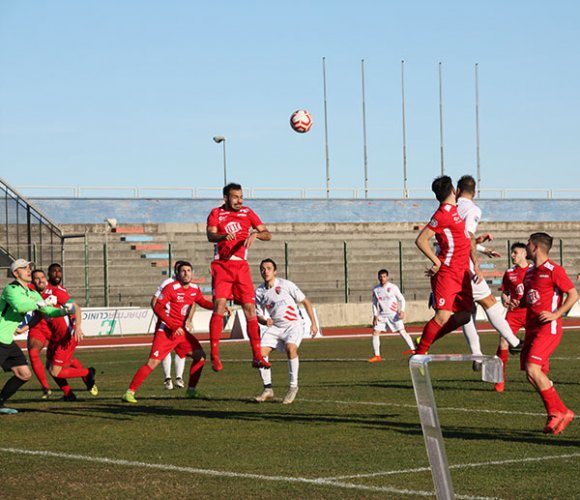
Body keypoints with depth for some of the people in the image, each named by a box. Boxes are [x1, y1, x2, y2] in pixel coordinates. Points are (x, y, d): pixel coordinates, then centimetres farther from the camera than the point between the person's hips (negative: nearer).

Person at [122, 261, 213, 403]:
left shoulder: (195, 289, 6)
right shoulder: (171, 288, -15)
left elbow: (203, 302, 25)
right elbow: (157, 308, -18)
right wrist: (174, 327, -23)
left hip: (181, 331, 7)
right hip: (166, 331, -7)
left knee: (200, 356, 2)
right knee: (153, 362, -15)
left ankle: (191, 390, 14)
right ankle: (130, 392, -11)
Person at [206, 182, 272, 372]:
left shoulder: (247, 213, 11)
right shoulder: (216, 214, 4)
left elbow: (268, 235, 8)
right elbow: (210, 235, -14)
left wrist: (255, 234, -15)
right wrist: (224, 236, -36)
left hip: (241, 265, 3)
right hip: (222, 265, -3)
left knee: (250, 308, -3)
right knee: (219, 305, -15)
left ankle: (257, 356, 2)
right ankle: (215, 356, -12)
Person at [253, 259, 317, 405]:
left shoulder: (285, 285, -10)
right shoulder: (259, 292, 2)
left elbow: (305, 302, -2)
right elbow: (259, 315, 9)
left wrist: (313, 323, -5)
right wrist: (265, 321, -16)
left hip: (294, 325, -5)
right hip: (275, 327, 5)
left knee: (291, 348, -33)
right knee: (261, 352, -14)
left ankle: (293, 386, -18)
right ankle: (268, 389, 1)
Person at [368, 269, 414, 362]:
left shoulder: (393, 287, -6)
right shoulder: (376, 289, 4)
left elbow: (401, 299, -1)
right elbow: (374, 303, 13)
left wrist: (402, 311, -14)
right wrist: (375, 316, 3)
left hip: (394, 314, -4)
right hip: (382, 315, 4)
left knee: (402, 331, -12)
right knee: (375, 333, -3)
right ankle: (377, 356, 4)